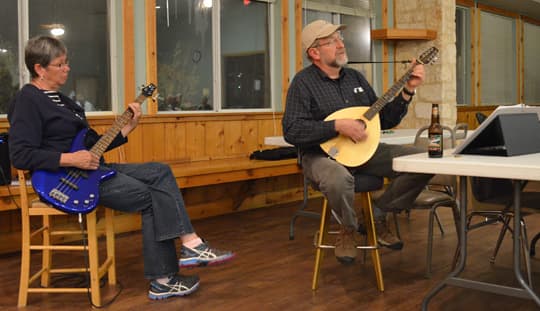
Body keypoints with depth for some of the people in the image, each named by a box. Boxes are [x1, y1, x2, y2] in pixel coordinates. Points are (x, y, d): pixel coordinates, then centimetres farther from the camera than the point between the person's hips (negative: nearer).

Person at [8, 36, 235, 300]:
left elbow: (90, 142, 18)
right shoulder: (27, 100, -9)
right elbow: (21, 155, -20)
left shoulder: (60, 99, 21)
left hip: (90, 168, 10)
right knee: (152, 197, -16)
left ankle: (190, 244, -11)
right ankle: (163, 279, -9)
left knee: (160, 173, -3)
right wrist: (70, 159, -24)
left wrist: (127, 128, 8)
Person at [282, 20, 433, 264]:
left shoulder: (355, 77, 13)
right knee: (338, 179, -42)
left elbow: (385, 120, 15)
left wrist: (408, 90, 2)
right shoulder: (304, 82, -6)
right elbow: (291, 131, -17)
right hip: (323, 154, -6)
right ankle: (349, 227, -5)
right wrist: (338, 126, -22)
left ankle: (378, 216, 5)